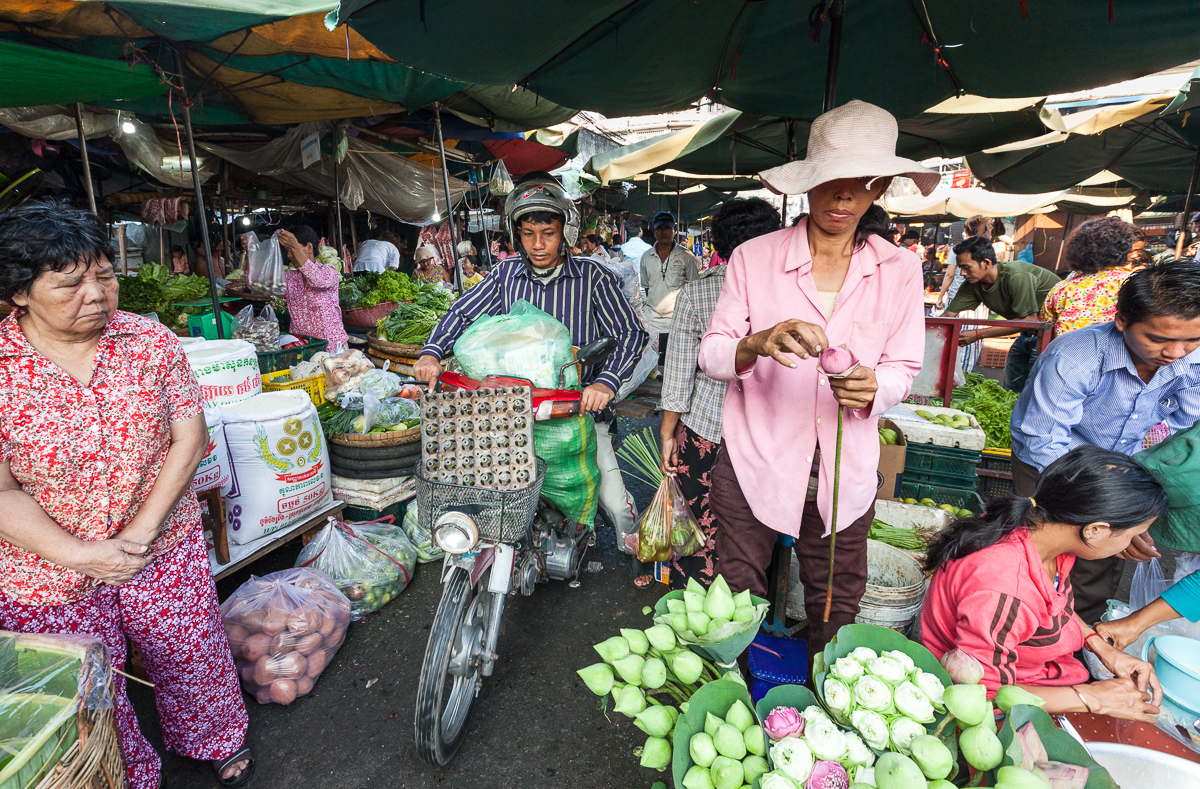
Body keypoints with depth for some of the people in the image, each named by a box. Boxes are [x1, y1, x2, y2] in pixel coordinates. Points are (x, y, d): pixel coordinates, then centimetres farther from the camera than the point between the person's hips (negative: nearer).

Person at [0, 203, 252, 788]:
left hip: (166, 547, 1)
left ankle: (216, 741, 45)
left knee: (191, 655, 17)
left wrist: (143, 529, -14)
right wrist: (79, 554, -20)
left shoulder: (151, 342, -8)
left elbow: (188, 438, -8)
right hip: (48, 574, -1)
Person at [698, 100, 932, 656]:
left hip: (844, 473, 2)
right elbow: (710, 355, -6)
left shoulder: (900, 270, 4)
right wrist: (758, 344, -29)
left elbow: (903, 371, 4)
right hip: (754, 462, -1)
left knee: (835, 620, 14)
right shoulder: (753, 257, -2)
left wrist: (870, 389, -19)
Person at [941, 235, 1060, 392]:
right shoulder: (972, 284, -10)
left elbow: (1029, 319, -29)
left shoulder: (1016, 277, -32)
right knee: (1009, 387, 11)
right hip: (1031, 331, 8)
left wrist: (978, 334, -33)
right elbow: (948, 316, -9)